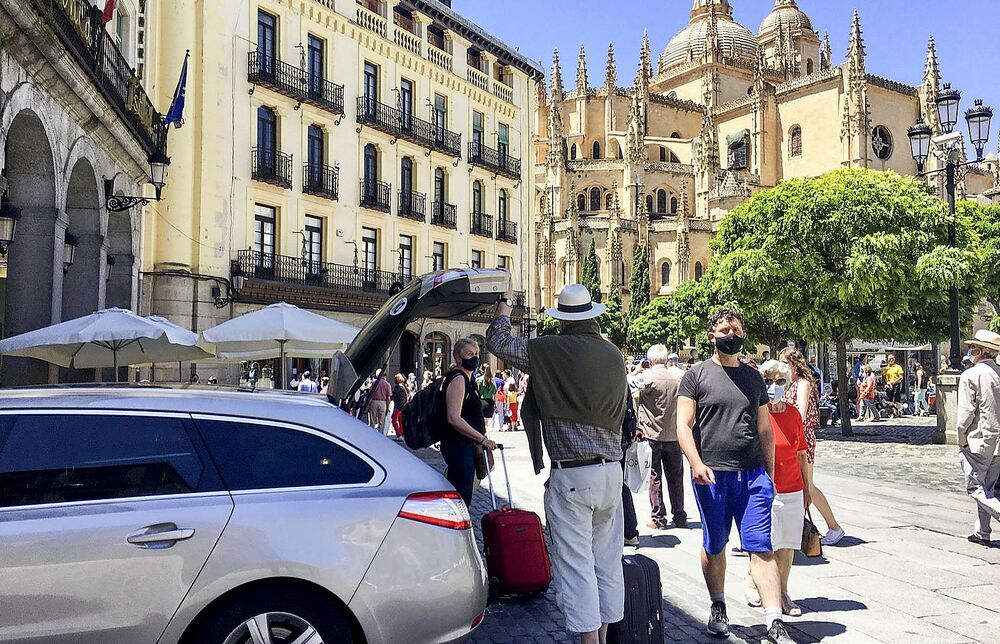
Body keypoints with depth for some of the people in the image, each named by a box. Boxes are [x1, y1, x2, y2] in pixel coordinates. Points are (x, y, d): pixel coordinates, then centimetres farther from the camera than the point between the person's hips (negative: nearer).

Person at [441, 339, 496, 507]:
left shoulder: (469, 379, 16)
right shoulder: (458, 378, -14)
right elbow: (454, 419, -24)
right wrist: (483, 439, -21)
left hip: (467, 445, 10)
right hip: (458, 446, -10)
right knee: (461, 499, -10)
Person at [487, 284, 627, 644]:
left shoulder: (551, 351, -10)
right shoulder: (614, 355, 8)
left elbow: (497, 341, 0)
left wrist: (504, 308, 18)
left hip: (571, 476, -6)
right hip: (612, 471, 6)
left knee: (576, 564, -1)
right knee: (607, 560, 14)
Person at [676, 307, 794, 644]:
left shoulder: (753, 377, 15)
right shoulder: (696, 375, 2)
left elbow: (765, 430, 18)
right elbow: (683, 426, -4)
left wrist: (769, 475, 14)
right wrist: (696, 463, -18)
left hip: (753, 475, 2)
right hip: (712, 475, -2)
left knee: (761, 548, -3)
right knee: (714, 547, 10)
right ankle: (718, 608, 29)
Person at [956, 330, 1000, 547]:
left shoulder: (970, 375, -12)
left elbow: (966, 411, -15)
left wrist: (961, 439, -4)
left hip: (978, 439, -7)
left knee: (976, 488, 0)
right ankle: (982, 533, 20)